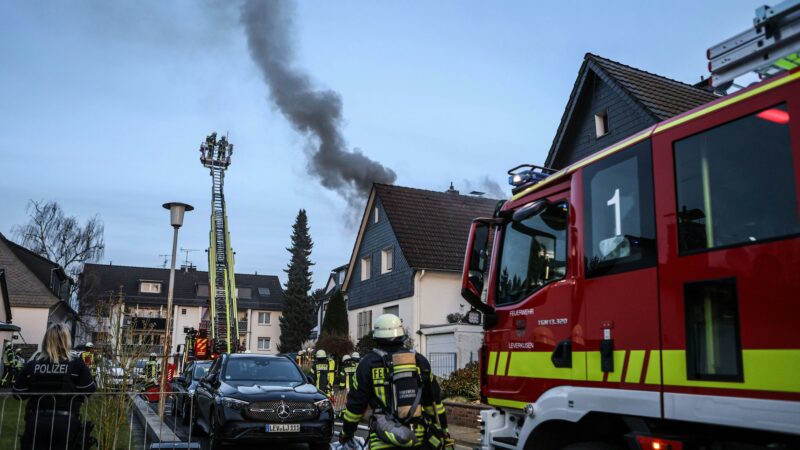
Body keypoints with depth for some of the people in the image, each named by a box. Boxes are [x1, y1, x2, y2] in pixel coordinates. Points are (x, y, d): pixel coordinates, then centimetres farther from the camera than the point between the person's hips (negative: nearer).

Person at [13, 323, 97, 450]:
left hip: (36, 421, 2)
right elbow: (90, 391, -4)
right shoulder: (76, 363, -7)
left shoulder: (33, 363, 0)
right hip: (65, 422, -2)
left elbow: (18, 393, 5)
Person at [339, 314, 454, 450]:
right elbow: (434, 400, 10)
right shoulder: (419, 361, 5)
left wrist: (346, 432, 17)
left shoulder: (368, 363, -3)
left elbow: (355, 403, 3)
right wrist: (443, 431, 18)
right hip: (420, 439, 3)